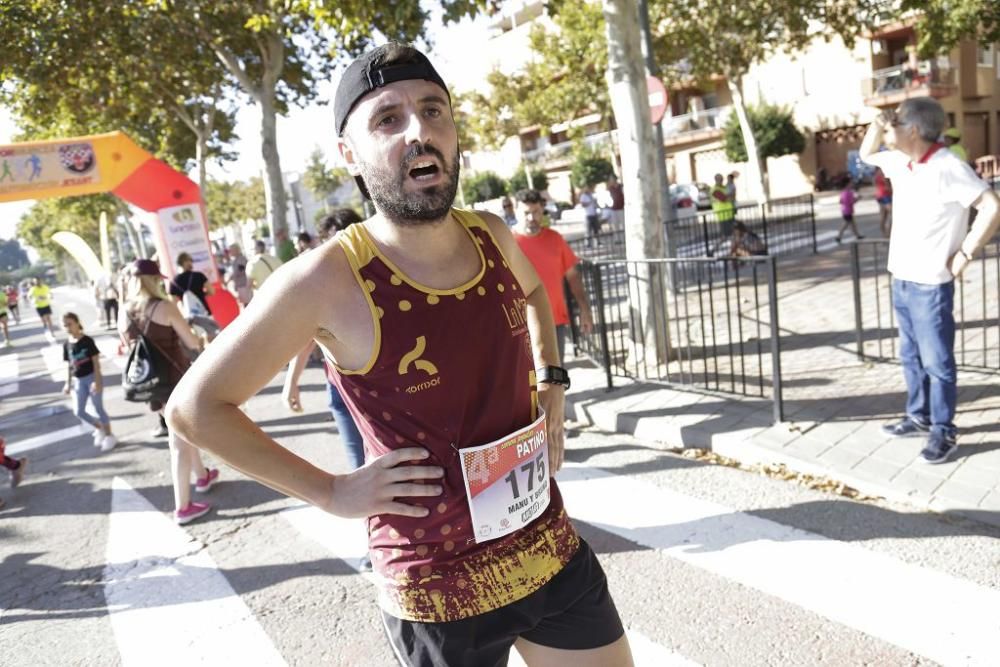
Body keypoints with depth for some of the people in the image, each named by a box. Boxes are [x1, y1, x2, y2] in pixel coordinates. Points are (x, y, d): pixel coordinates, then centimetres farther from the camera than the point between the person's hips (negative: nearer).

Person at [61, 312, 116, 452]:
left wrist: (97, 381, -15)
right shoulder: (67, 345, 3)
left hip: (92, 377, -6)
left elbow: (96, 361, -11)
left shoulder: (87, 341, -12)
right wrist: (68, 383, 9)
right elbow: (69, 365, 11)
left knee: (98, 408, 2)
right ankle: (100, 429, 27)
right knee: (79, 412, 6)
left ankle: (109, 436, 15)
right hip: (79, 381, 6)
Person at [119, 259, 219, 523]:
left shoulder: (124, 313, 2)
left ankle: (202, 476, 45)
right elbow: (192, 343, -10)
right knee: (180, 443, 0)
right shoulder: (164, 307, -16)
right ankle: (183, 508, 5)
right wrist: (201, 342, 10)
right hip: (176, 378, -7)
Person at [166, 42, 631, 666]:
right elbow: (194, 406, -11)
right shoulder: (328, 279, -21)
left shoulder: (492, 237, -5)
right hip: (441, 588, -4)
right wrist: (330, 492, -12)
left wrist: (550, 382, 6)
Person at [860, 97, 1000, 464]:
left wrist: (964, 254, -16)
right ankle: (919, 417, 32)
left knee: (937, 361, 1)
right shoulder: (899, 162, 7)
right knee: (912, 356, 18)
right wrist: (877, 126, 5)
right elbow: (866, 155, 25)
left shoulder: (948, 167, -17)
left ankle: (944, 432, 13)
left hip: (930, 284, -8)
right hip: (900, 279, 8)